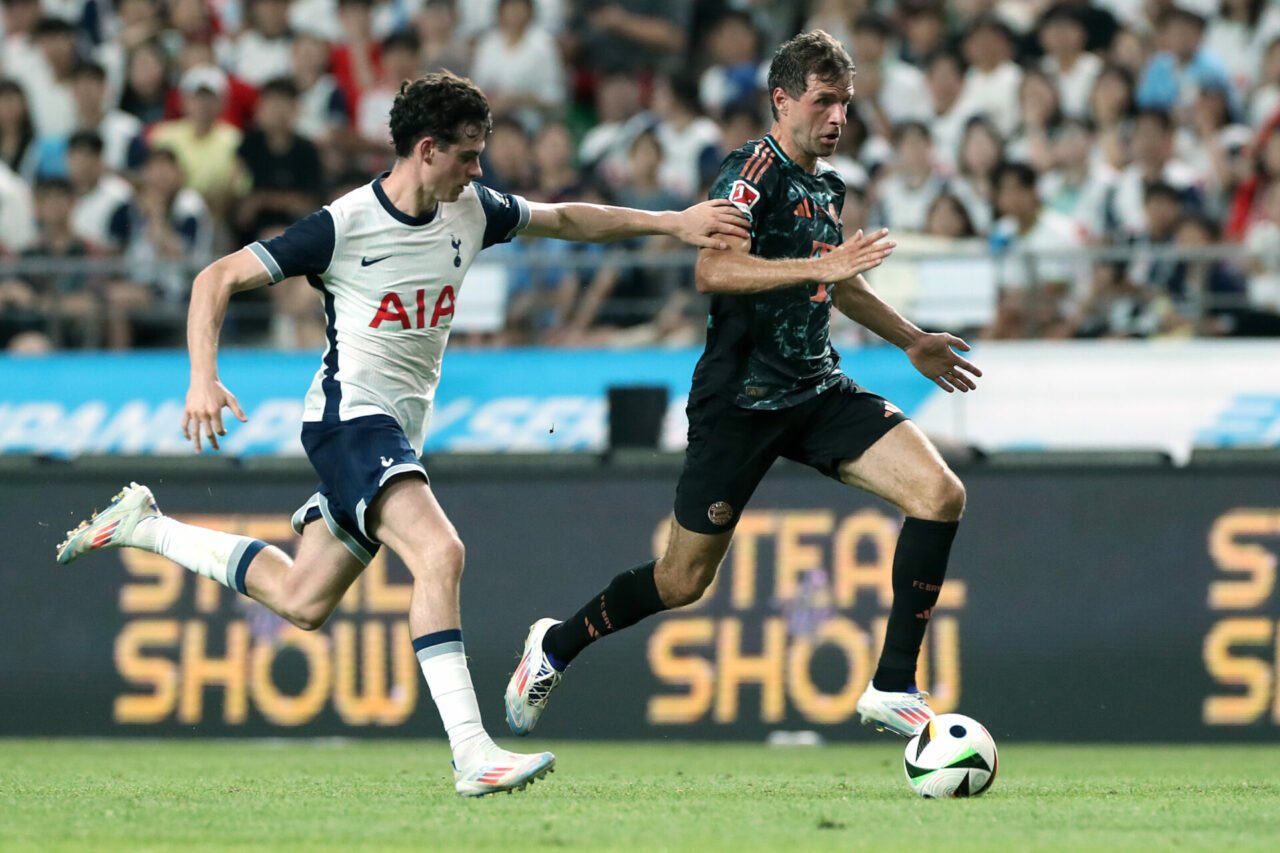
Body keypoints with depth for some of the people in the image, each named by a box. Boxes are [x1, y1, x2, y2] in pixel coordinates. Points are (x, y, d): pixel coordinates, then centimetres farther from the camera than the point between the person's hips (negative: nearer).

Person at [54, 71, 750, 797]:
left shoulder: (471, 211, 3)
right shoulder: (344, 225, -16)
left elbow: (566, 220, 19)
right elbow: (219, 279, -11)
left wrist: (674, 223, 12)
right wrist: (204, 379, -22)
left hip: (402, 430, 8)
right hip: (350, 416, -8)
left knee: (302, 600, 13)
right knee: (440, 552, -28)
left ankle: (143, 526, 32)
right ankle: (472, 752, -33)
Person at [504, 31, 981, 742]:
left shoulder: (828, 186, 13)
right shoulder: (755, 171, -12)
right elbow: (713, 269, -30)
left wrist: (912, 341, 37)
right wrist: (819, 265, -36)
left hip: (820, 390, 7)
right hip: (740, 400, -7)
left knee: (941, 494, -14)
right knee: (684, 582, 0)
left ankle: (894, 688, -9)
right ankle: (555, 647, 28)